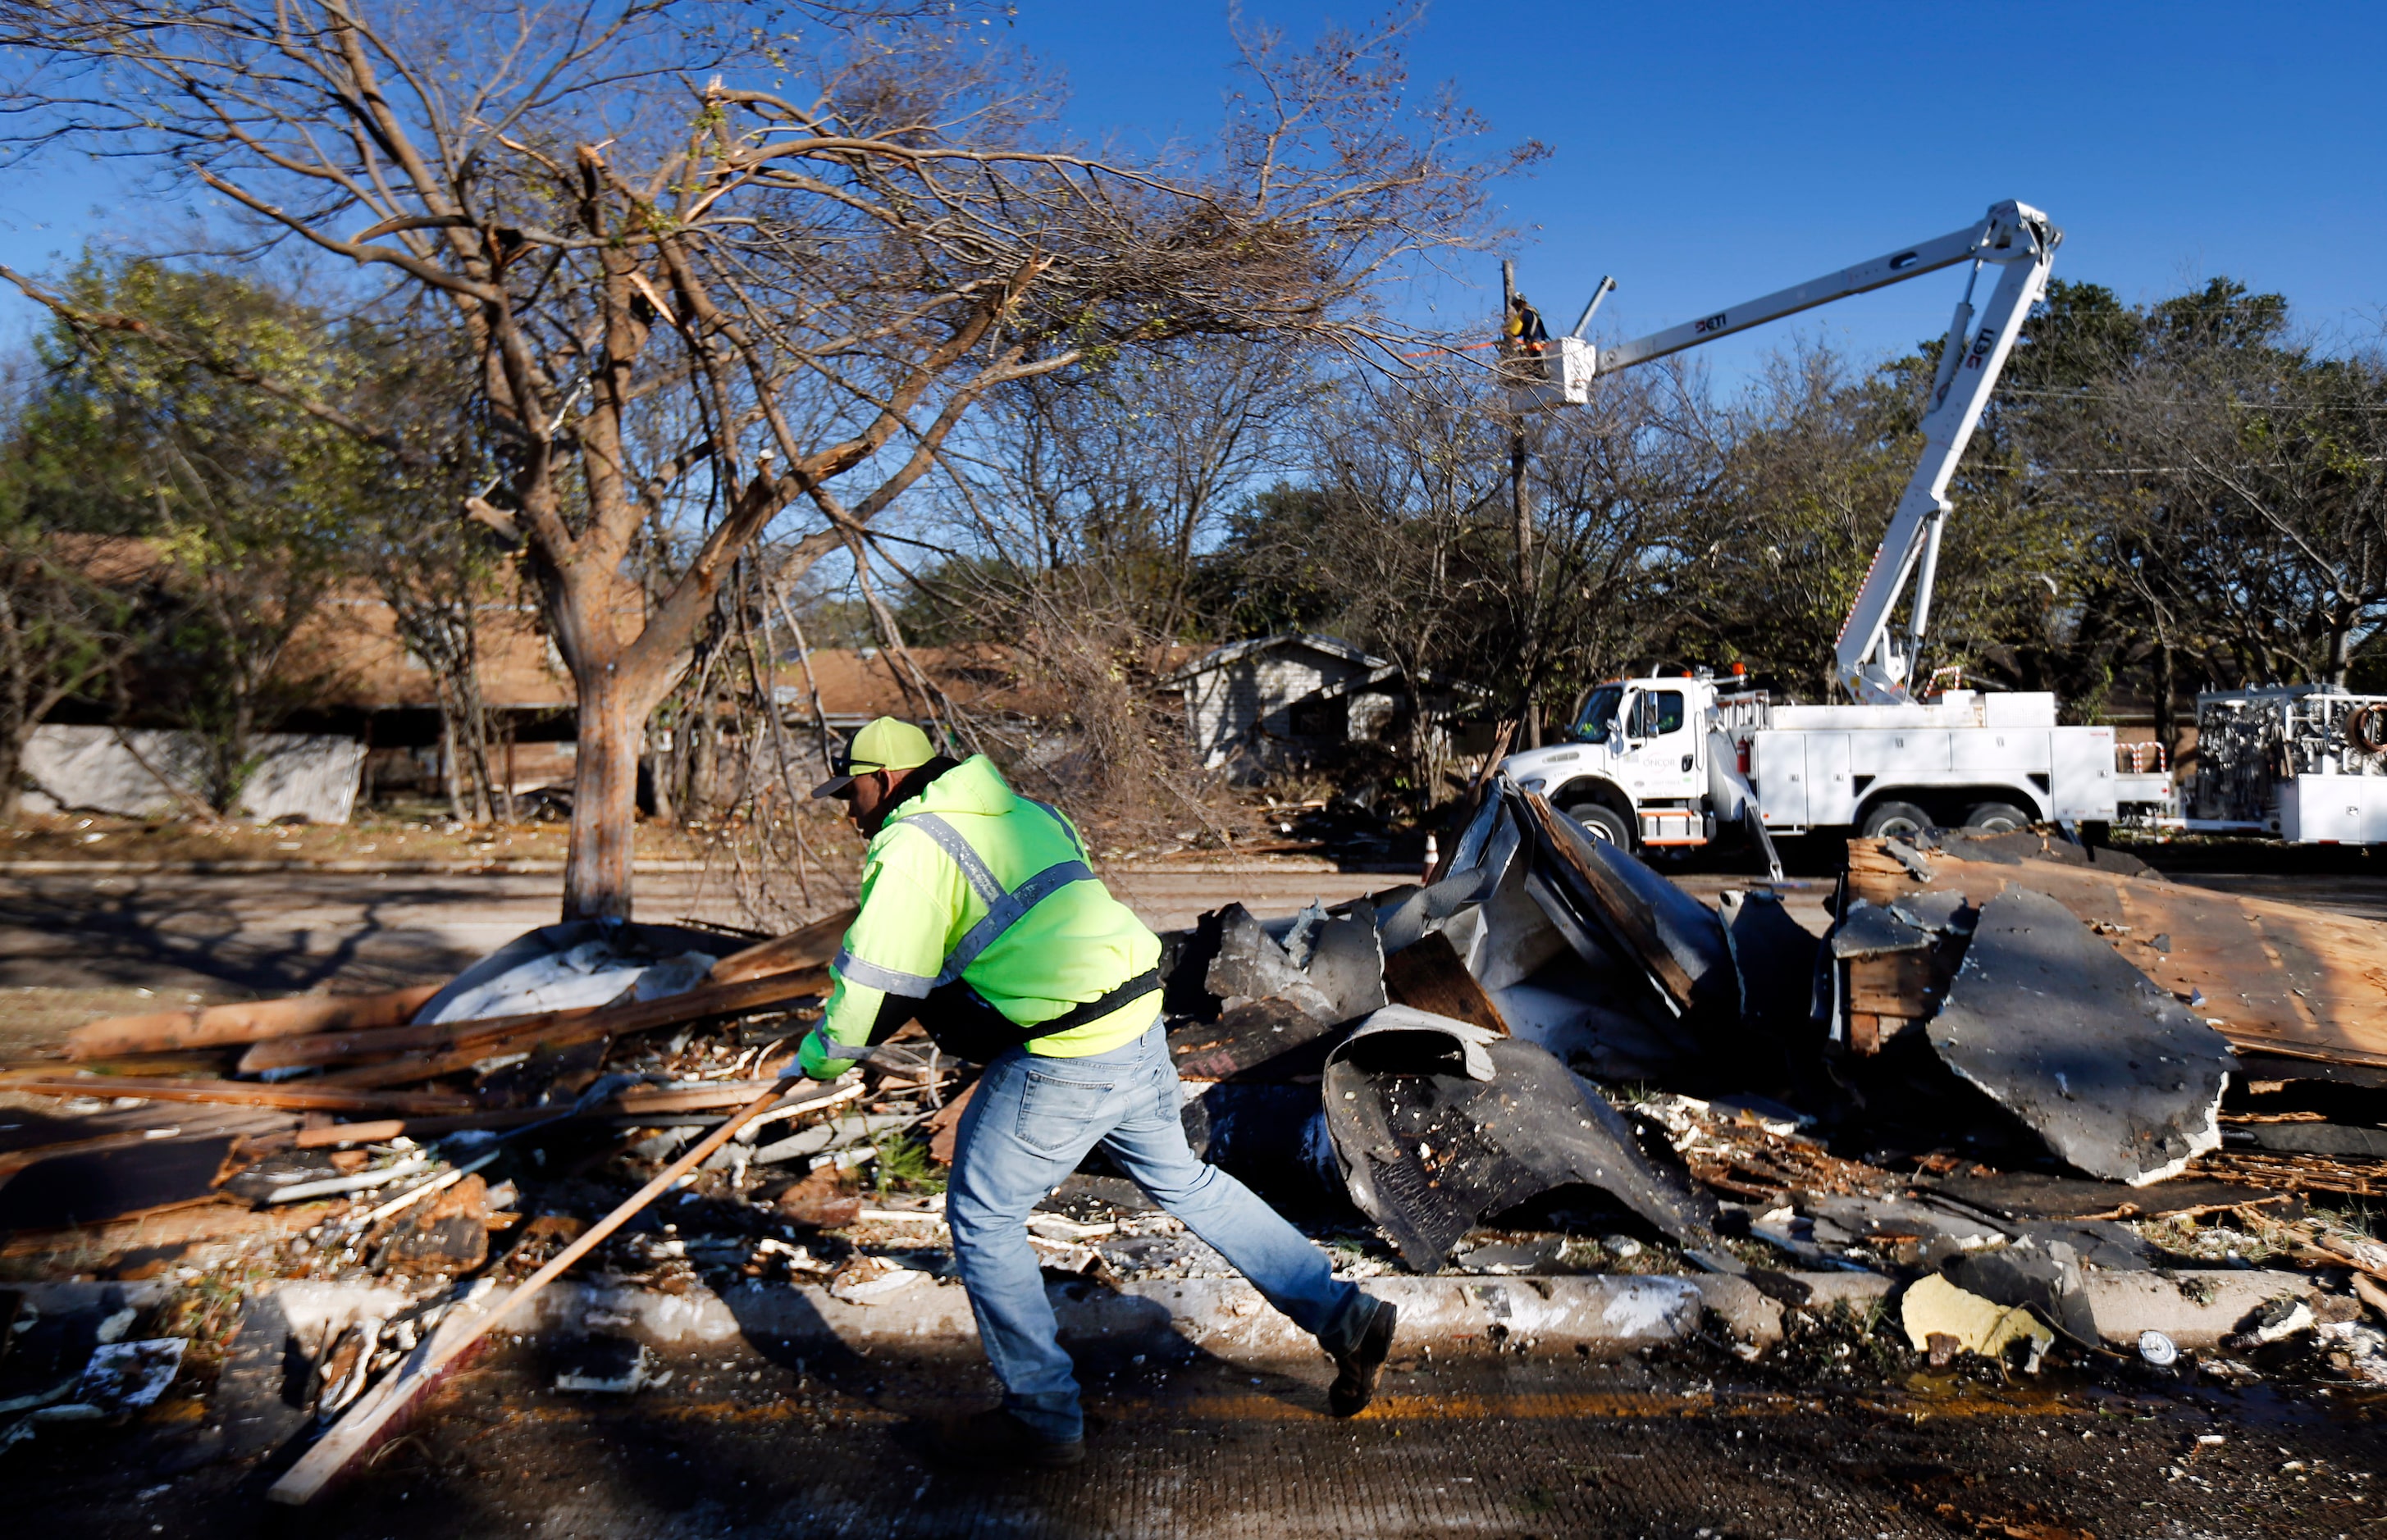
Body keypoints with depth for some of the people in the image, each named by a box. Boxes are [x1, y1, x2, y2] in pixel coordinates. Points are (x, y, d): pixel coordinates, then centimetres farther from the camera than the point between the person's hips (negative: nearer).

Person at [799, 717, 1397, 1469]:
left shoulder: (912, 845, -9)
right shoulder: (1017, 811, 19)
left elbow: (876, 987, -11)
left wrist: (822, 1054, 8)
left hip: (1064, 1062, -9)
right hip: (1137, 1031, 9)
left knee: (982, 1218, 8)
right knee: (1182, 1180, 24)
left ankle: (1043, 1418, 19)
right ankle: (1344, 1315, 30)